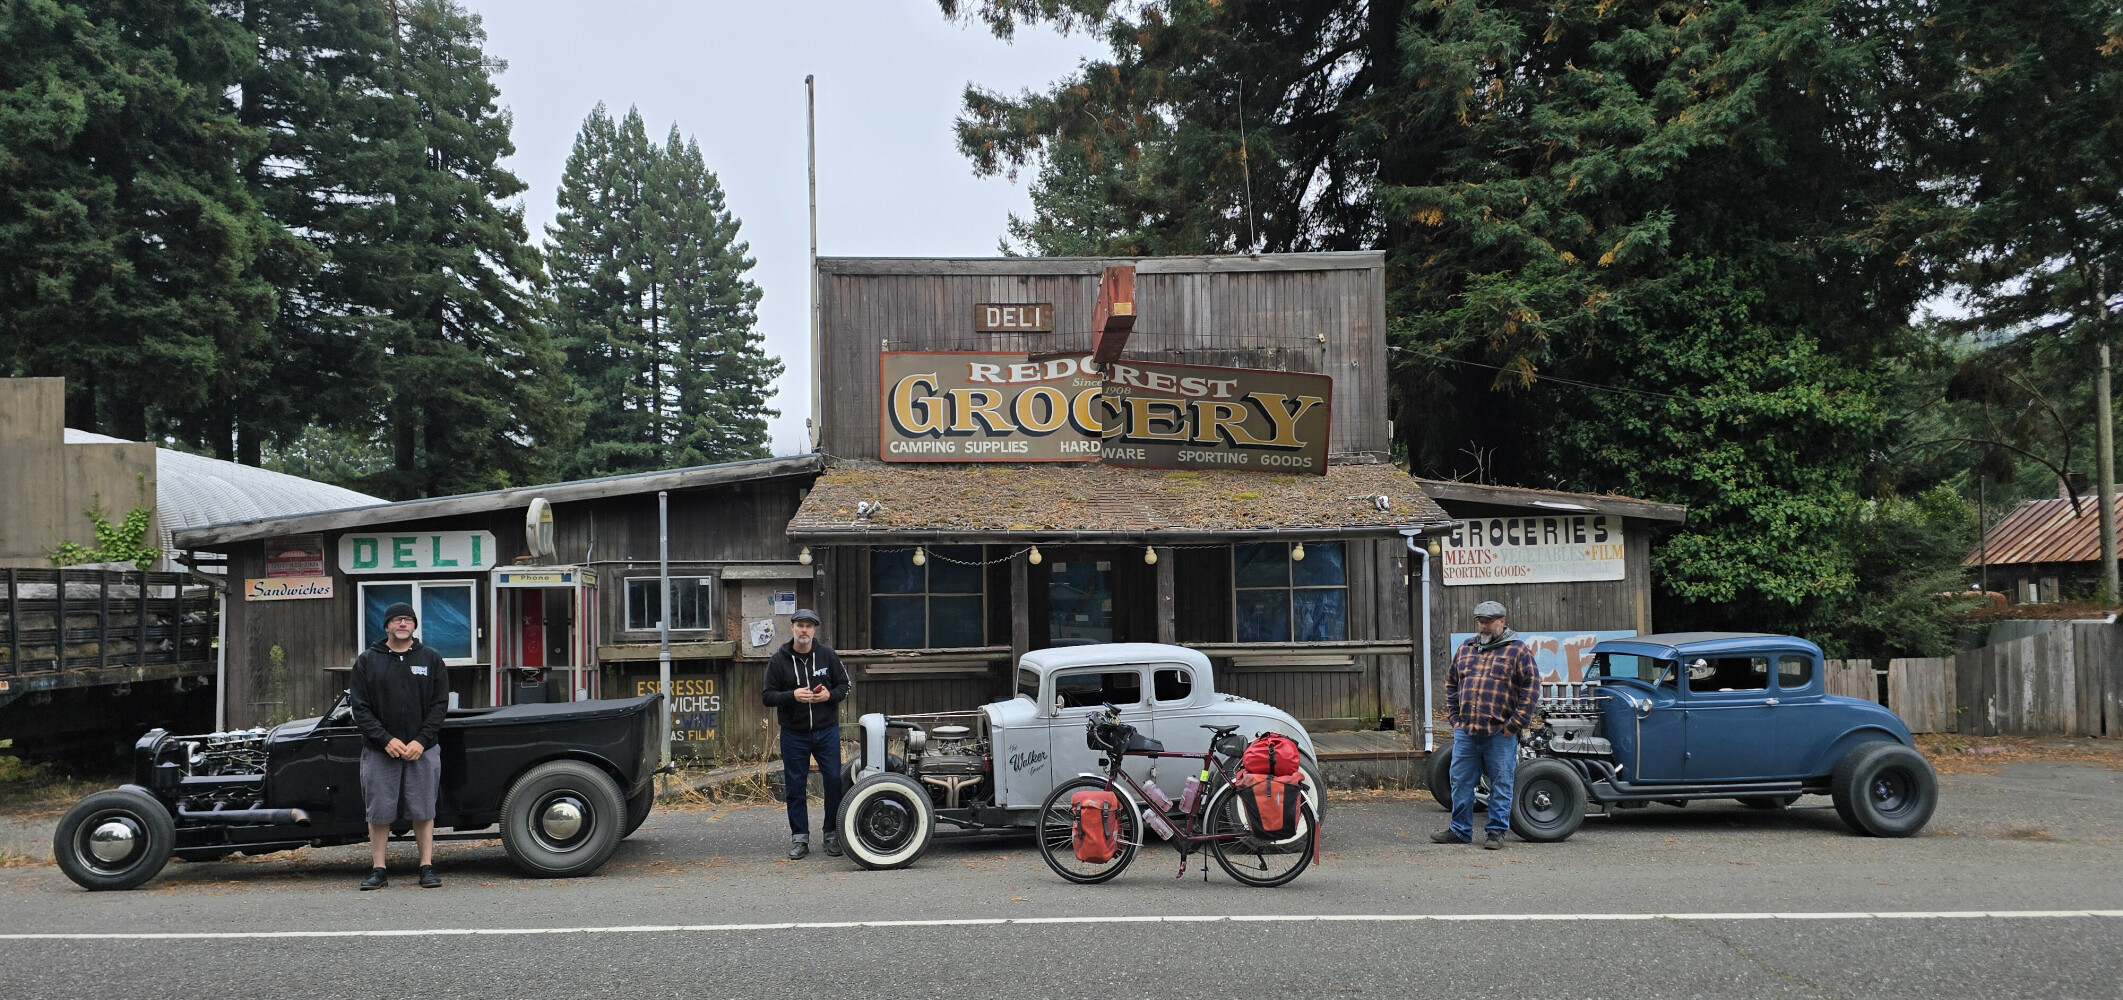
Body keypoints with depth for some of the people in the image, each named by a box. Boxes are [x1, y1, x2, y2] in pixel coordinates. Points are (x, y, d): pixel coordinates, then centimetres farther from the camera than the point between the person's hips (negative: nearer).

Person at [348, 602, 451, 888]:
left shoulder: (431, 658, 6)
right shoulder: (367, 660, 5)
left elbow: (440, 704, 2)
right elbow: (360, 707, 0)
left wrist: (422, 741, -10)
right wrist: (386, 739, -11)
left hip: (423, 749, 0)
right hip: (379, 750, 0)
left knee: (423, 811, 2)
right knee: (378, 812, 3)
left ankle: (427, 868, 8)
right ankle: (377, 870, 12)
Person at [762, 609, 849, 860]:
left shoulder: (828, 655, 2)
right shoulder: (779, 660, 0)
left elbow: (845, 685, 9)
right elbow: (767, 696, -2)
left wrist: (830, 695, -12)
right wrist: (792, 696, -19)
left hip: (827, 731, 0)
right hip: (793, 734, 0)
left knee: (834, 782, 1)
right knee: (795, 787, 5)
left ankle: (833, 835, 14)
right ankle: (799, 838, 16)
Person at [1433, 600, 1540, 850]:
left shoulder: (1518, 651, -1)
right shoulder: (1465, 649, 14)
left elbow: (1531, 687, -6)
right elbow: (1451, 684, 21)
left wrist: (1514, 724, -10)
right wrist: (1454, 717, 10)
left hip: (1500, 733, -4)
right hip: (1465, 731, 5)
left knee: (1501, 784, 3)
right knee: (1460, 781, 8)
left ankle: (1497, 832, 12)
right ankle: (1460, 830, 18)